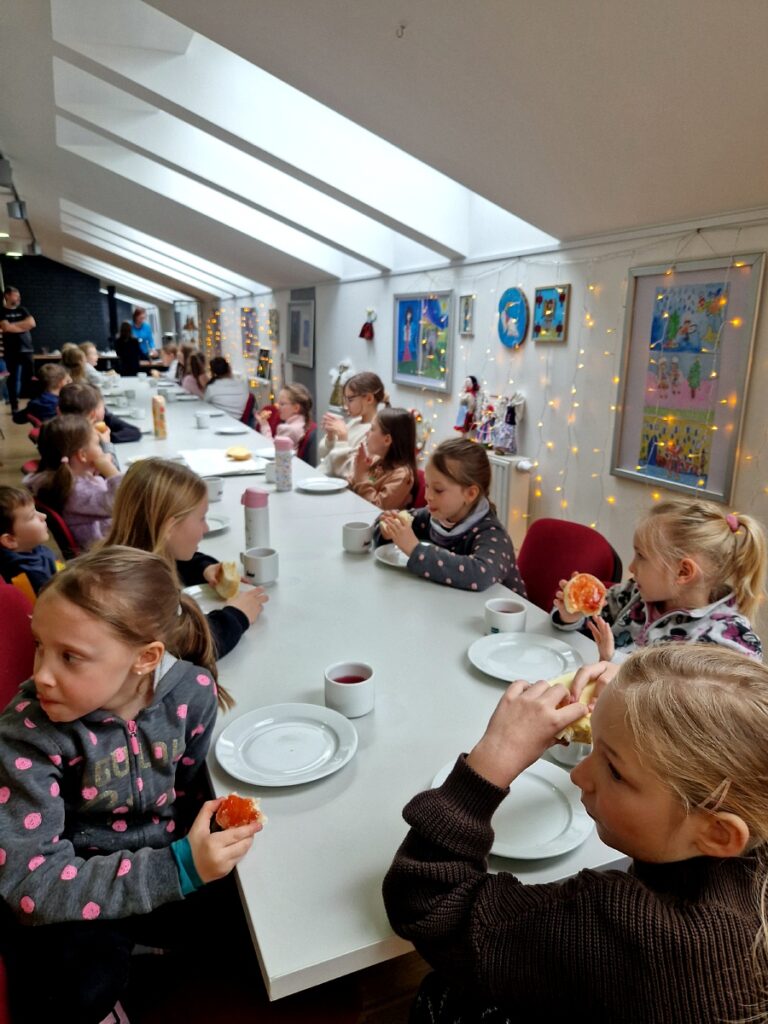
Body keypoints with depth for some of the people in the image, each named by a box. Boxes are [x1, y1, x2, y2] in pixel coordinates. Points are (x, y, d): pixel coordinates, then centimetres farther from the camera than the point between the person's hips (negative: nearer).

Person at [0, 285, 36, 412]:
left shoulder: (22, 310, 14)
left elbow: (32, 323, -1)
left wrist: (14, 325, -6)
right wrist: (23, 326, -3)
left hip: (27, 349, 3)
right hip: (11, 351, -3)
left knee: (29, 378, -1)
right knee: (13, 379, 0)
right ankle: (14, 405, 4)